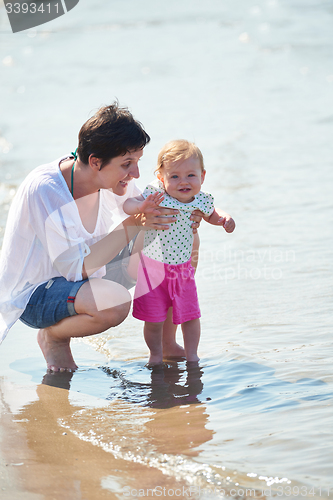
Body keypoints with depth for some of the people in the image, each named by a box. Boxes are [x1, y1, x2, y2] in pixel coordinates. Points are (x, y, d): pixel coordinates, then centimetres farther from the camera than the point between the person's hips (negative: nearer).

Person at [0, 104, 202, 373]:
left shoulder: (114, 178, -9)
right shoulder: (44, 190, -31)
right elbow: (78, 268, -31)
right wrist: (133, 224, -33)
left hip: (76, 278, 8)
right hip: (30, 294, -8)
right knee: (116, 301, -36)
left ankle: (167, 343, 15)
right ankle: (53, 336, -5)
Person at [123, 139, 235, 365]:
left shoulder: (201, 201, -7)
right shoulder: (156, 195, -20)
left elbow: (211, 214, 15)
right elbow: (127, 205, -25)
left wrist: (224, 218, -5)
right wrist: (142, 207, -45)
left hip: (182, 268, 3)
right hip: (152, 268, -3)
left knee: (190, 315, 8)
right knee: (154, 319, 4)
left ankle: (192, 355, 26)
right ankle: (156, 355, 26)